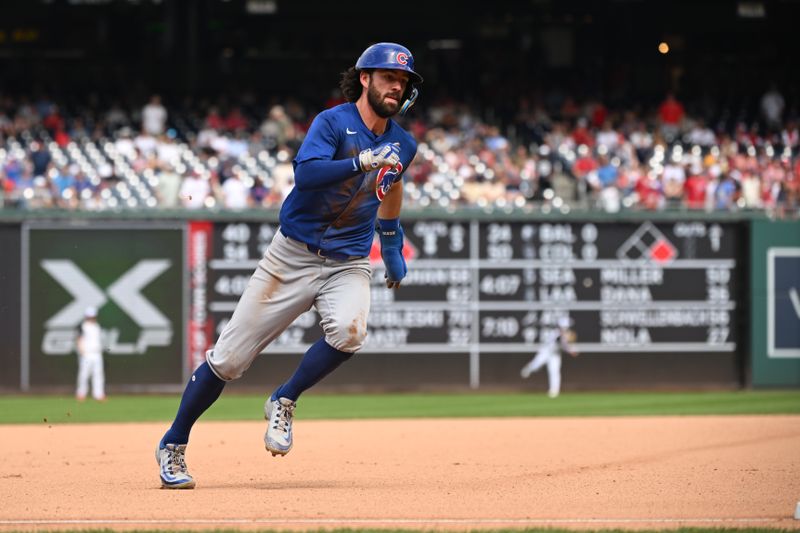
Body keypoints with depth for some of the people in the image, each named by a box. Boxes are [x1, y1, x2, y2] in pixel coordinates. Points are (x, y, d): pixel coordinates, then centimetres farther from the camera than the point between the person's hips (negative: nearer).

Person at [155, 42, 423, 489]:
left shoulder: (402, 144, 6)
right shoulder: (333, 123, -11)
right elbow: (306, 172, -28)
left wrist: (392, 246, 31)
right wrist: (362, 162, -37)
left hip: (348, 264, 3)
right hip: (293, 256, -3)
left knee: (348, 330, -32)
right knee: (228, 358, -2)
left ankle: (284, 403, -8)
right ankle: (173, 445, 15)